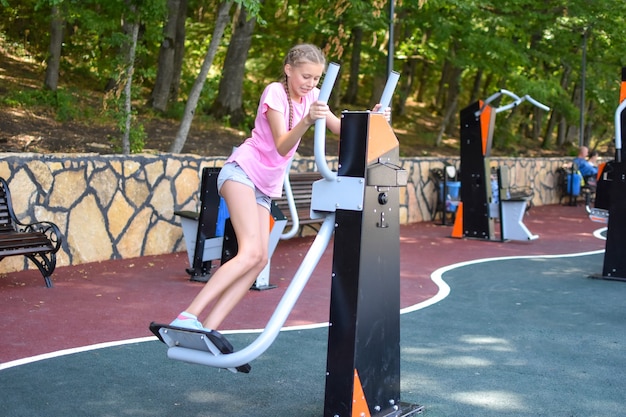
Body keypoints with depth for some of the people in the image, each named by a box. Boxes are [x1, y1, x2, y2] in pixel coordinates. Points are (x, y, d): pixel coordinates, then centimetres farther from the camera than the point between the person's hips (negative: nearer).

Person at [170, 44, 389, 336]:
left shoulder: (311, 95, 11)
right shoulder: (275, 92, -11)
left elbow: (340, 128, 12)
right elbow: (282, 146, -21)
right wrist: (307, 120, -37)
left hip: (265, 186, 8)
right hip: (242, 170, -8)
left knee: (260, 259, -8)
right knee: (251, 251, -25)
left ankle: (208, 327, -11)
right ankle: (187, 317, -30)